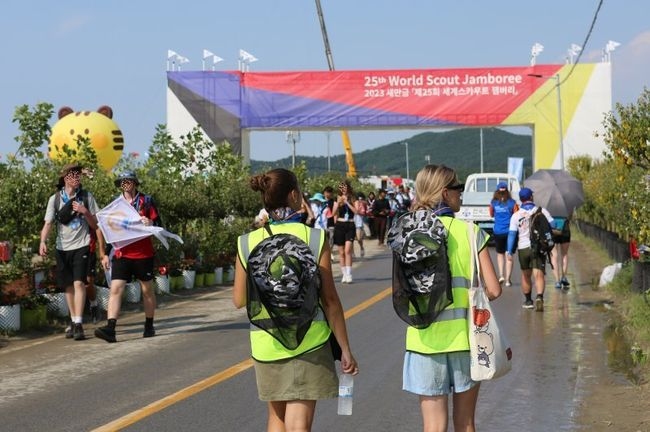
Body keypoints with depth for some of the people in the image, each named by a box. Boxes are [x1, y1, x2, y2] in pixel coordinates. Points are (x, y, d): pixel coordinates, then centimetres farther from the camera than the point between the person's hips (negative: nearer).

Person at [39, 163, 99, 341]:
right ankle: (73, 322, 23)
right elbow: (48, 223, -5)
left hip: (81, 246, -2)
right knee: (68, 286, 9)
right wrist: (43, 241, -21)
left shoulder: (86, 197, 2)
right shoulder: (55, 199, 3)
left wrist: (85, 212, -13)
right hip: (62, 247, 2)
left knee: (79, 283, -16)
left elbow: (95, 225, 5)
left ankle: (78, 324, -19)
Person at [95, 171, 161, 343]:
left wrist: (150, 224, -20)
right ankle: (110, 329, -20)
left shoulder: (146, 201, 3)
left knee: (147, 290, 9)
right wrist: (104, 254, 11)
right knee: (115, 288, -11)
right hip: (121, 254, 2)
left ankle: (149, 327, 23)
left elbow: (158, 224, 3)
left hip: (143, 253, -2)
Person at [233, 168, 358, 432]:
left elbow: (239, 300, 4)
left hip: (265, 342, 3)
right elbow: (329, 300, -8)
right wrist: (345, 348, -1)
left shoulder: (249, 243, -2)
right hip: (308, 340, -3)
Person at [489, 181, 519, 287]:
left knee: (500, 253, 18)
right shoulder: (512, 203, -6)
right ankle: (508, 279, 2)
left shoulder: (493, 203, -2)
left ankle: (501, 275, 5)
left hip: (498, 232, 1)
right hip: (510, 231, -1)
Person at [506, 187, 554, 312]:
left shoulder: (516, 215, -2)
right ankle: (539, 297, -30)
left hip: (523, 248, 1)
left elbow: (512, 234, -3)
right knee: (539, 275, -8)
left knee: (526, 274, 17)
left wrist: (509, 251, 0)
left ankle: (528, 301, 27)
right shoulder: (542, 211, -2)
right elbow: (552, 226, 0)